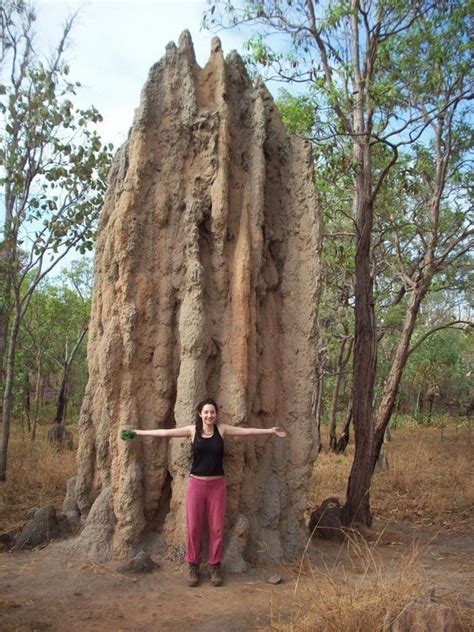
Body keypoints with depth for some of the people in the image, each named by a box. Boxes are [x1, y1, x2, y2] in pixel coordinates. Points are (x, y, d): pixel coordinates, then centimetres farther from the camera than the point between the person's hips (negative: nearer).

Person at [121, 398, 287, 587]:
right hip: (196, 484, 0)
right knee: (193, 527, 5)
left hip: (217, 484, 0)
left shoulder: (222, 429, -1)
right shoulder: (192, 430, -3)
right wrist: (138, 432, -3)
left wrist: (270, 431, -6)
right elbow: (165, 432, -2)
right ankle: (193, 567, 20)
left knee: (217, 527, 6)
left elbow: (247, 431, -1)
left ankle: (215, 567, 21)